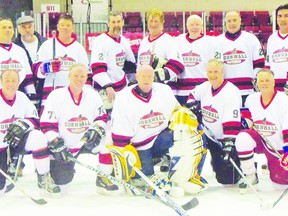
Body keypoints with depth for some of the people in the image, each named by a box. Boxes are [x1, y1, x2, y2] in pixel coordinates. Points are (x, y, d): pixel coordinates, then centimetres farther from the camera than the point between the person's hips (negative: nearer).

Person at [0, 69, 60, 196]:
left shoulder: (22, 98, 1)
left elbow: (35, 120, 1)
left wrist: (23, 125, -21)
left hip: (19, 141, 3)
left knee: (37, 137, -31)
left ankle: (44, 179, -17)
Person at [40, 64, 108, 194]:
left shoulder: (93, 95, -2)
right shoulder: (56, 96, -13)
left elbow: (102, 118, 4)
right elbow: (47, 124, -14)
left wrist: (96, 130, -18)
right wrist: (56, 144, -23)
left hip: (85, 141, 4)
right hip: (62, 144, -4)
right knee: (61, 181, -5)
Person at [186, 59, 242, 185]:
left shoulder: (231, 92, -23)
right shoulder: (205, 87, -1)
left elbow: (232, 123, -28)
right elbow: (192, 96, 21)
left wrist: (229, 145, -34)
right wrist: (193, 106, -1)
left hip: (227, 139, -7)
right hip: (210, 136, 7)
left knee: (227, 179, -9)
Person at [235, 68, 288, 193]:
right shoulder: (251, 99, -6)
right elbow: (246, 123, 12)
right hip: (261, 141, 2)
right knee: (243, 137, -32)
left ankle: (272, 165, 34)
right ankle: (251, 177, -14)